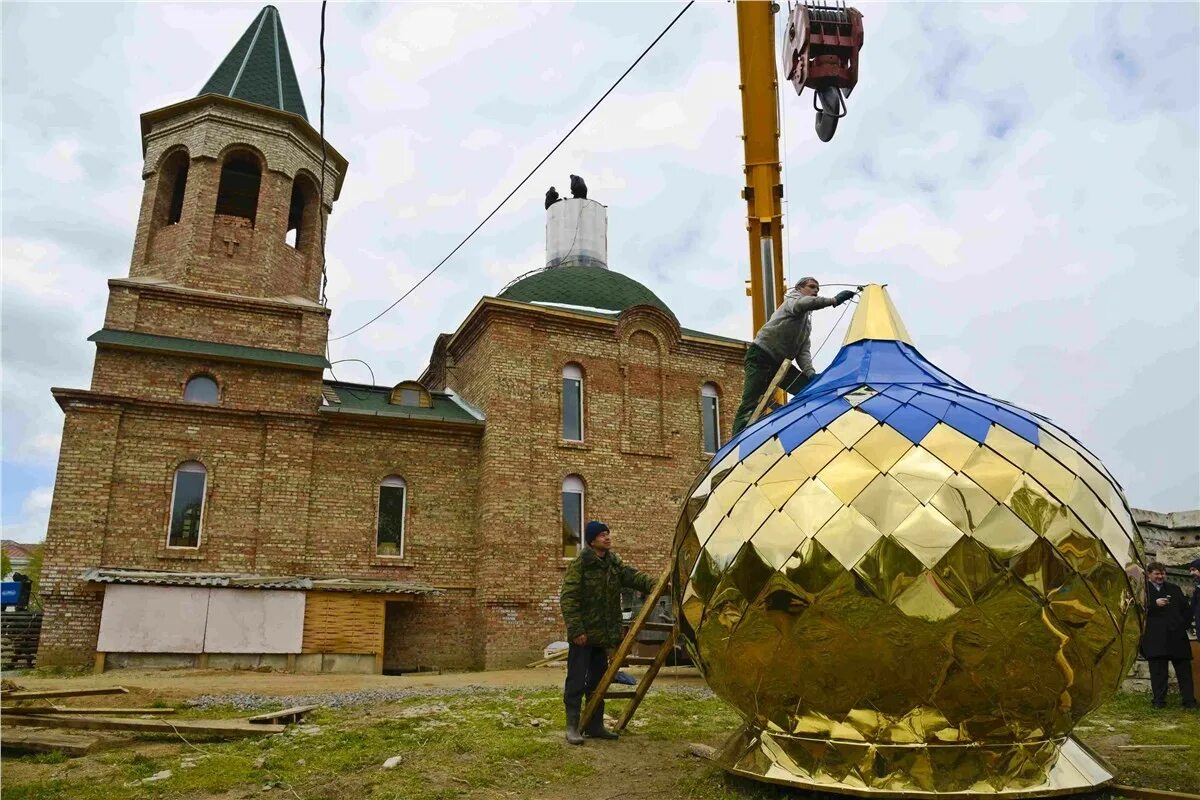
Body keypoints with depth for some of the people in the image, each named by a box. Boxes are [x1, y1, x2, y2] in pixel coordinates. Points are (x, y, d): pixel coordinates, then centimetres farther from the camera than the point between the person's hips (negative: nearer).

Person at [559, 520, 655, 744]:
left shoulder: (614, 562, 9)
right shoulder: (580, 564, -14)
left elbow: (631, 575, -4)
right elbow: (568, 598, -17)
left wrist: (651, 584, -24)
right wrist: (576, 630, -21)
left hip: (603, 634, 8)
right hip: (582, 635, -7)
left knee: (598, 682, 14)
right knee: (576, 682, -1)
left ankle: (595, 726, 24)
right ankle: (572, 727, 8)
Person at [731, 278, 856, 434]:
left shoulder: (807, 323, 20)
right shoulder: (793, 299, -4)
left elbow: (803, 351, 9)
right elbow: (803, 303, -32)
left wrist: (810, 374, -9)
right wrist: (833, 300, -40)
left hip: (780, 364, 9)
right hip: (760, 358, -9)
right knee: (750, 406, -18)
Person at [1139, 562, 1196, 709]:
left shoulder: (1174, 589, 17)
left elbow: (1186, 609, 18)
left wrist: (1185, 624, 4)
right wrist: (1155, 604, -19)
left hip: (1177, 635, 4)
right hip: (1156, 638, -3)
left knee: (1184, 668, 5)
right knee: (1158, 670, 0)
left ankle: (1189, 700, 12)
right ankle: (1159, 700, 6)